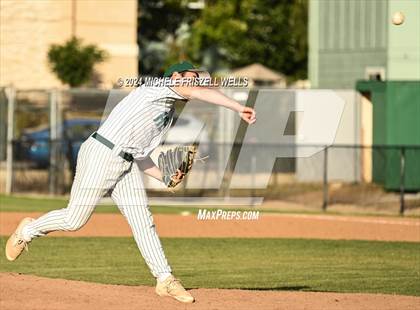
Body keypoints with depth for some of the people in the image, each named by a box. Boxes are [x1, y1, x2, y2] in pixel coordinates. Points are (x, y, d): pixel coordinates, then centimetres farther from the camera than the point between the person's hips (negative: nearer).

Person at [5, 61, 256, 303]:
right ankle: (28, 231, 25)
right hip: (100, 155, -9)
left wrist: (165, 177, 7)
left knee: (143, 221, -3)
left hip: (127, 165, 9)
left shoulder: (168, 116, 20)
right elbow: (199, 92, -24)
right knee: (74, 220, -2)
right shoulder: (159, 88, -7)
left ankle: (165, 280, -5)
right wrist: (239, 108, -30)